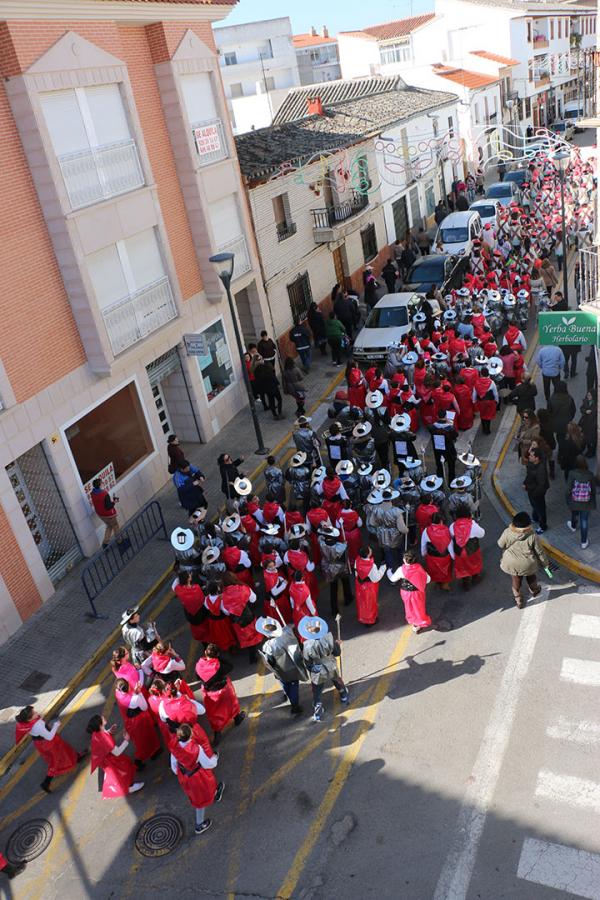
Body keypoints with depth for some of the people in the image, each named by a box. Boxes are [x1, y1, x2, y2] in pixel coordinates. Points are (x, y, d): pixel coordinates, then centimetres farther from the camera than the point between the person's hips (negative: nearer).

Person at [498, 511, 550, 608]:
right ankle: (535, 591, 58)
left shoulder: (507, 533, -21)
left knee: (516, 582, 24)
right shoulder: (532, 536, -20)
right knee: (531, 578, 33)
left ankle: (518, 601, 39)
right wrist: (545, 563, 8)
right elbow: (539, 551, -9)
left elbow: (500, 545, -4)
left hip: (512, 564, 0)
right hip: (527, 564, 0)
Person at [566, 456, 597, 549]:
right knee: (584, 521, 10)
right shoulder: (590, 475, -16)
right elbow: (594, 489, -5)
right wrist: (592, 501, 12)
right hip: (586, 503, -1)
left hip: (574, 501, 1)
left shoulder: (572, 473, -21)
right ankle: (584, 542, 17)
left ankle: (573, 526, 62)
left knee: (574, 514, 31)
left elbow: (568, 489, -18)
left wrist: (568, 499, -1)